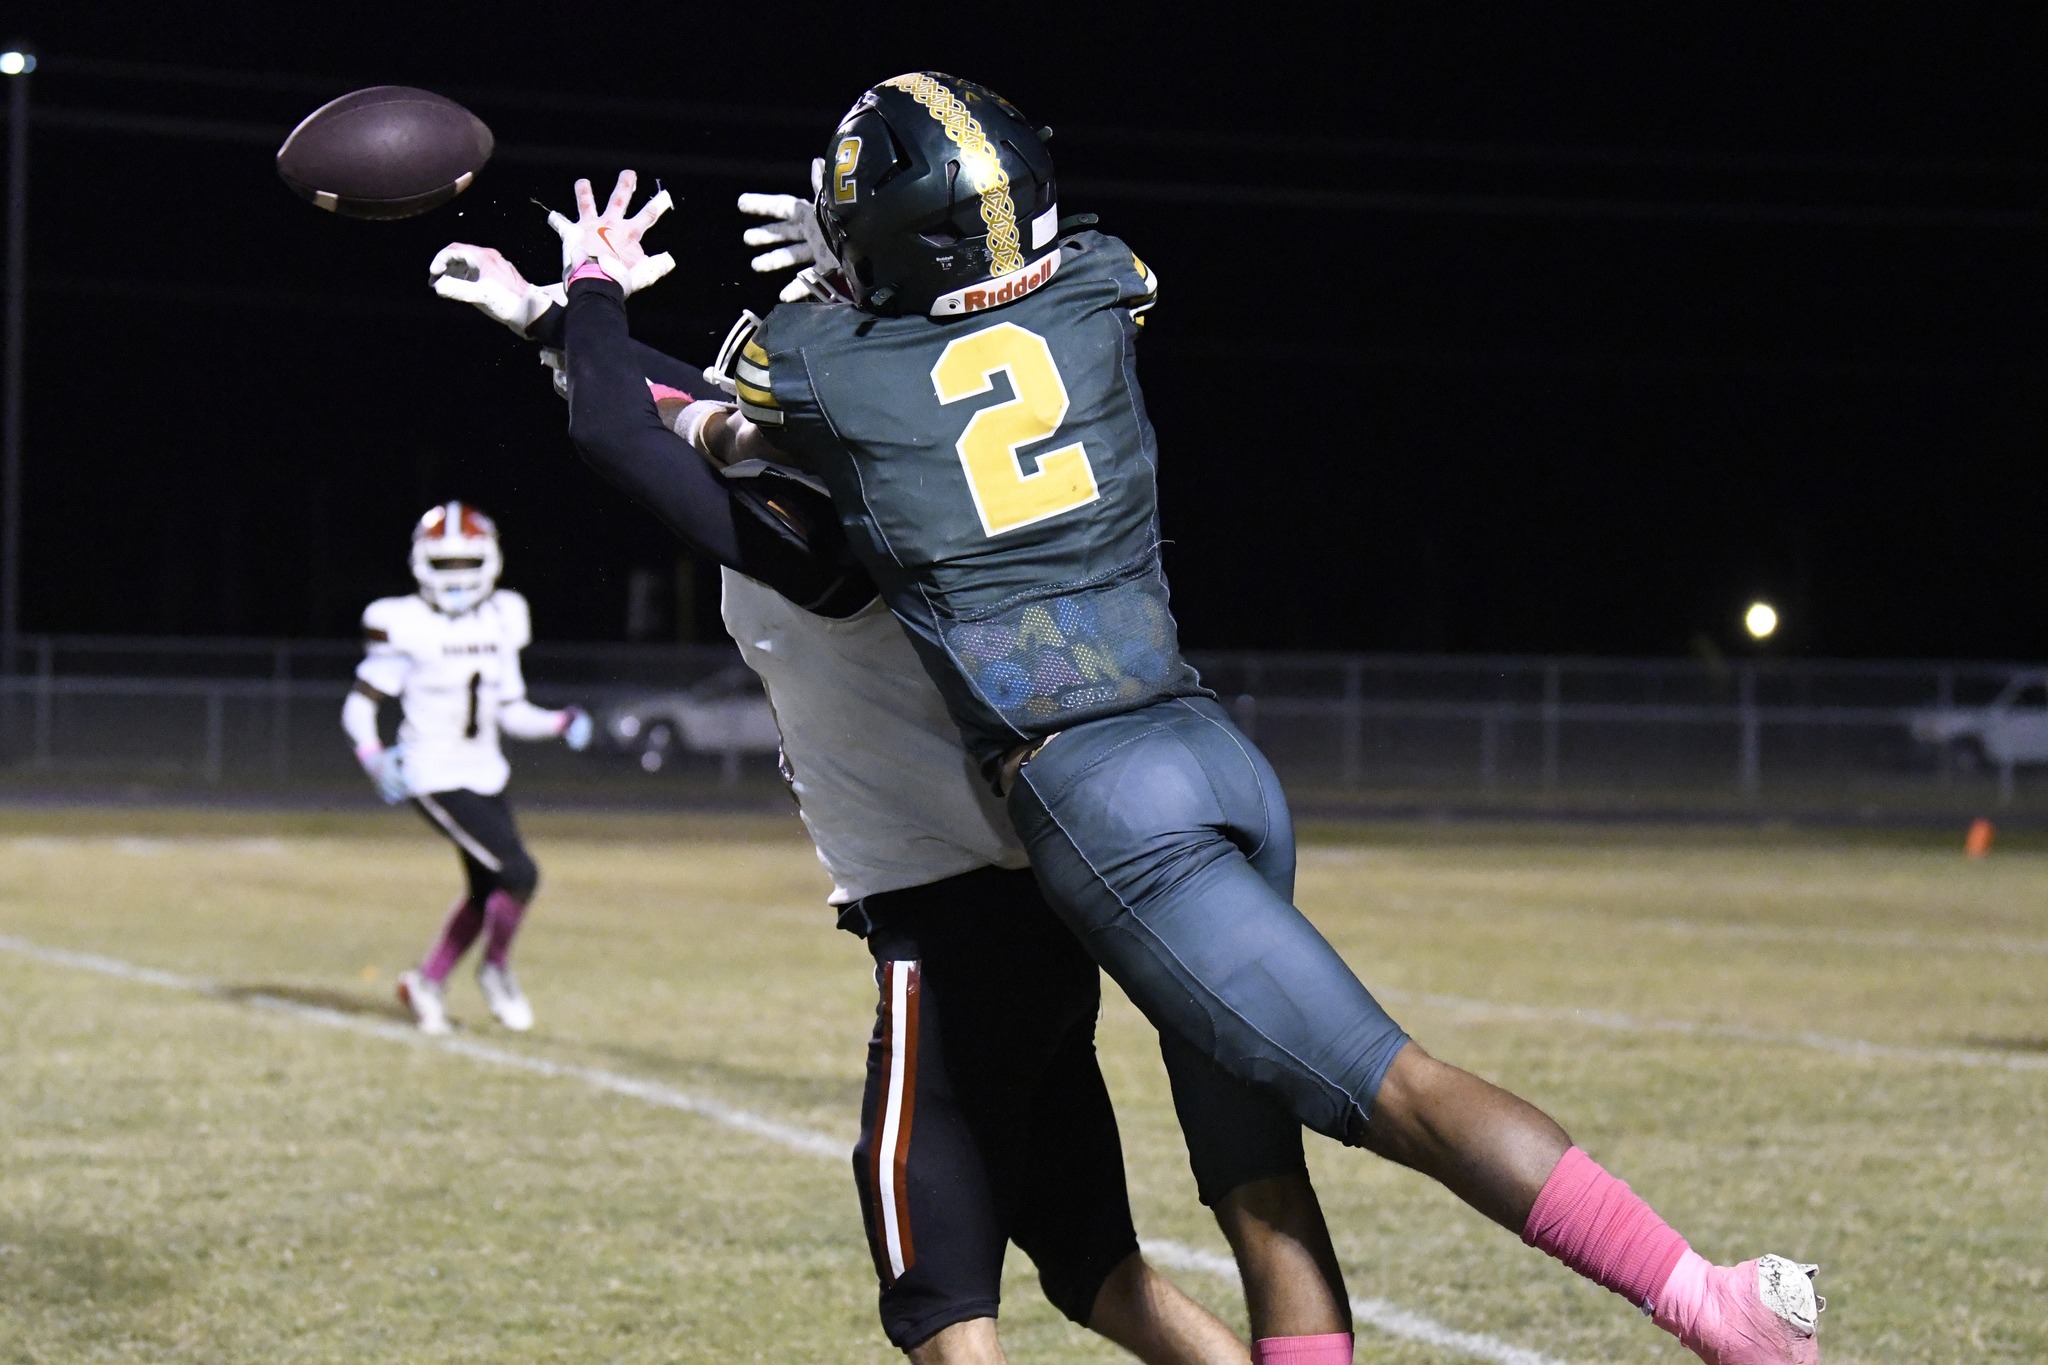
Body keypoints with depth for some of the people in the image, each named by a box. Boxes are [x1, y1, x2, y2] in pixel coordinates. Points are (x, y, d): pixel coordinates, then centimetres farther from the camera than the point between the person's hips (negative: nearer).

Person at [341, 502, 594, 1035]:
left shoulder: (500, 622, 4)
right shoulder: (405, 626, -13)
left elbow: (511, 712, 10)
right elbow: (359, 705, -9)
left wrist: (561, 723, -6)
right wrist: (373, 757, -26)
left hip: (485, 775, 7)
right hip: (435, 778, -7)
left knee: (487, 891, 15)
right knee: (519, 873, -13)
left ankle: (427, 981, 30)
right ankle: (496, 969, 10)